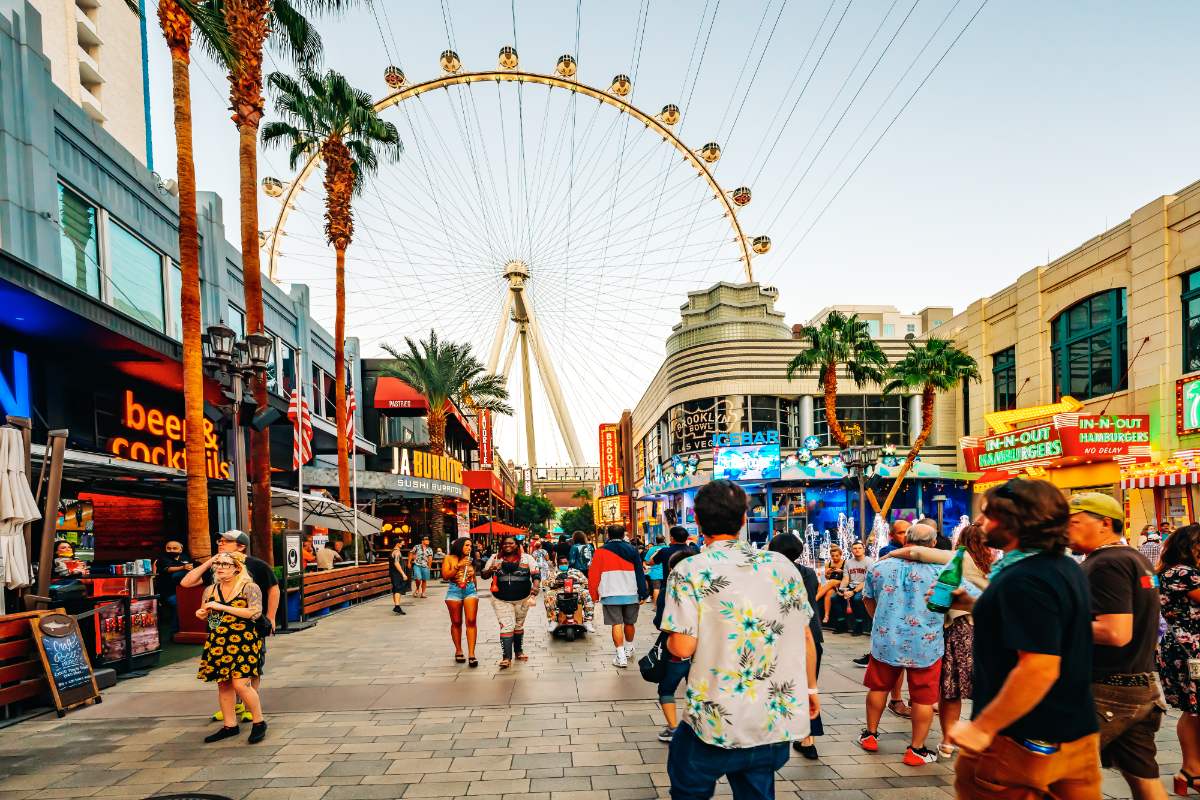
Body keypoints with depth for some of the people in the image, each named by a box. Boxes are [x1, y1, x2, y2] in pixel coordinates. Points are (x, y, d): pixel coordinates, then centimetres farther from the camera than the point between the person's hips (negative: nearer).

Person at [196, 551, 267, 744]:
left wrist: (222, 607, -17)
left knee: (240, 683, -12)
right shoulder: (211, 590, 11)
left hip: (242, 641, -6)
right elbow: (206, 614, 25)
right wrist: (201, 614, -1)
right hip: (218, 642, 6)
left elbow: (255, 612, -18)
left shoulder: (249, 587, -6)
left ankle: (259, 722, 4)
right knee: (223, 684, 9)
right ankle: (230, 725, 23)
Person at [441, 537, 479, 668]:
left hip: (470, 590, 2)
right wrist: (458, 566, -13)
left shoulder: (470, 560, 11)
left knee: (471, 621, -9)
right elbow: (445, 576, -6)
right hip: (454, 591, -2)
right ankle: (458, 651, 20)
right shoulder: (449, 559, 3)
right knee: (456, 622, 6)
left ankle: (471, 654, -11)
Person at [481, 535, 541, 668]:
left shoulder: (527, 558, 0)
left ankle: (519, 651, 32)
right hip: (501, 600, -1)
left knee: (519, 626, 17)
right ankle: (506, 657, -12)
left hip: (522, 599, 1)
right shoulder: (495, 558, 2)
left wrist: (534, 591, -16)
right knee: (506, 626, -11)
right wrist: (490, 570, -17)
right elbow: (483, 575, 6)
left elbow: (536, 575, -2)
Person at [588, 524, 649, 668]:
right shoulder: (631, 550, 4)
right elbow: (640, 573, 2)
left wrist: (594, 595, 7)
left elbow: (593, 575, -3)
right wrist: (643, 594, 4)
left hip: (611, 595, -2)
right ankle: (629, 649, 36)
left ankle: (621, 656, -6)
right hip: (631, 595, 2)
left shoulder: (601, 552, -2)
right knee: (629, 623, 18)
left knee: (616, 624, 0)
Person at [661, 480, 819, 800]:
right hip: (779, 717, 4)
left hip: (717, 721, -4)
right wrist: (810, 687, 21)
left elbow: (682, 647, -17)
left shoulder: (689, 571, -11)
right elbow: (805, 635, 7)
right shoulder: (781, 565, 1)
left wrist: (670, 642, 6)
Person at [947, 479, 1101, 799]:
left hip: (1022, 741, -9)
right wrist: (973, 605, 16)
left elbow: (1040, 668, -30)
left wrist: (982, 727, -24)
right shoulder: (1064, 567, 7)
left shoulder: (1024, 580, -24)